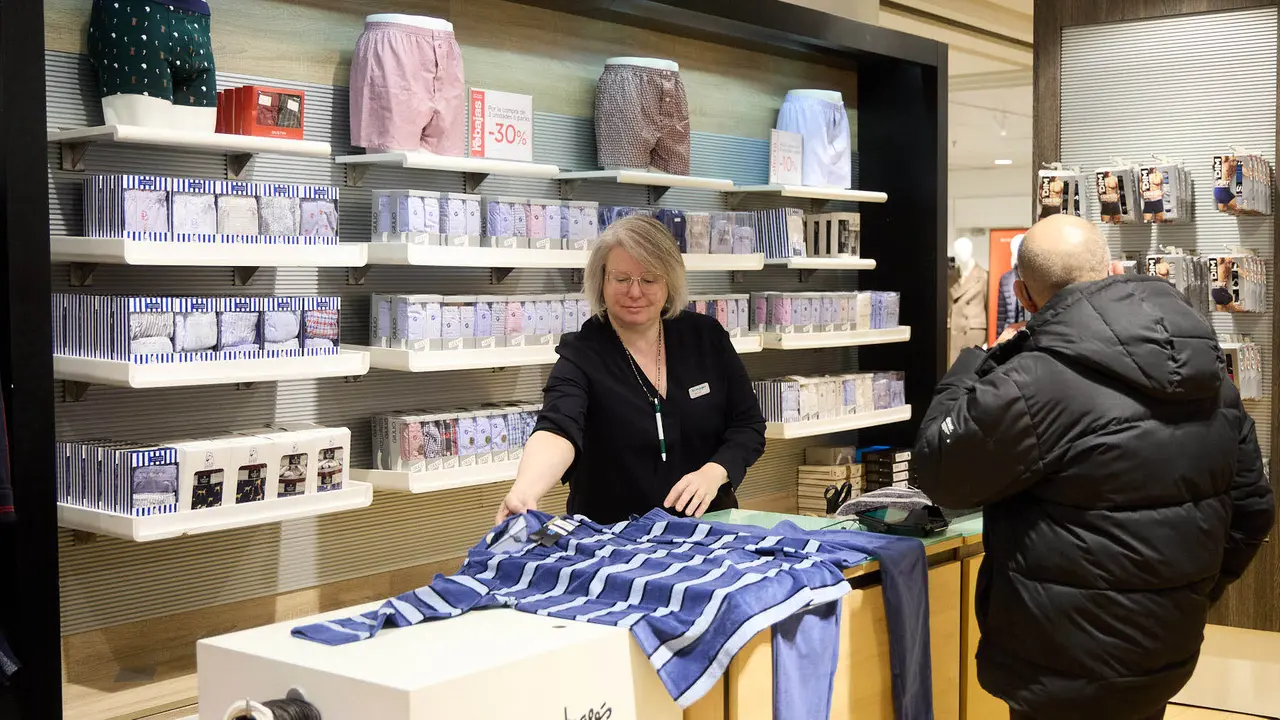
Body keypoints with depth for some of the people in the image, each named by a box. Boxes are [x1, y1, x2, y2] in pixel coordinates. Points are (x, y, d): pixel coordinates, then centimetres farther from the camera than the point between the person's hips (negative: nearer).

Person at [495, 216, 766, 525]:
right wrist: (524, 492, -45)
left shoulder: (706, 337, 2)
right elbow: (558, 429, -25)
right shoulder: (581, 354, -8)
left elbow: (748, 426, 6)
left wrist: (714, 473, -14)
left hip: (705, 525, 3)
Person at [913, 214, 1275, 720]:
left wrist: (977, 364, 3)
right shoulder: (1211, 377, 1)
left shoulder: (1034, 385, -24)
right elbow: (1251, 508, 10)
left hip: (1066, 677, -6)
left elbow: (936, 472, -10)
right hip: (1167, 658, 7)